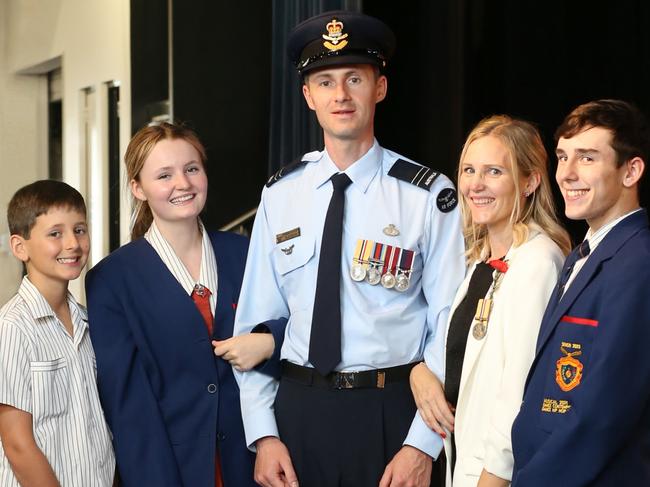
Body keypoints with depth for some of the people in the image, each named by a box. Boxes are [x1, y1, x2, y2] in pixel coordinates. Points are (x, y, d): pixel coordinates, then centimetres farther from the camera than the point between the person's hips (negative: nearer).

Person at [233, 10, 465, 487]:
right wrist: (263, 434, -2)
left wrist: (422, 444, -11)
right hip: (297, 410, 3)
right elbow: (256, 320, 4)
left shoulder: (430, 196, -6)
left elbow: (450, 326, -6)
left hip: (391, 412, -2)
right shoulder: (280, 195, 3)